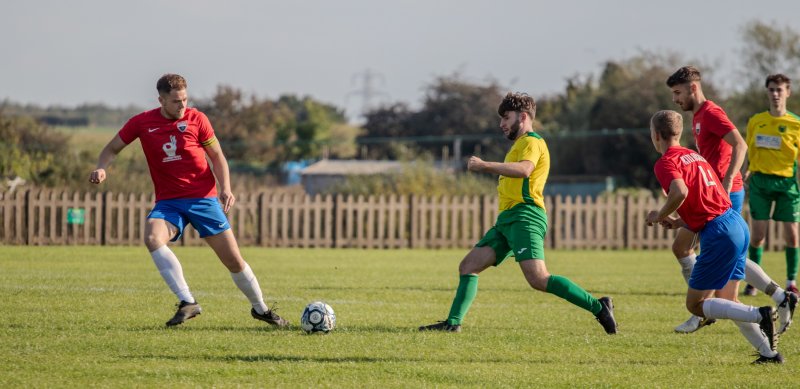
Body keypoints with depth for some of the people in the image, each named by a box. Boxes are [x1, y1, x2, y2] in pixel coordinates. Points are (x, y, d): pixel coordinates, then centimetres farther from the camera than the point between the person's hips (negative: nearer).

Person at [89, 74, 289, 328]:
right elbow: (113, 148, 10)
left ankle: (261, 309, 24)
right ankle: (188, 302, -28)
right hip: (168, 202, 1)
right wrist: (101, 168, -11)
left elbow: (217, 157, 5)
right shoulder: (142, 123, -2)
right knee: (152, 238, -31)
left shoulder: (196, 119, -3)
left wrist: (226, 189, -11)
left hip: (203, 198, -1)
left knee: (234, 260, -1)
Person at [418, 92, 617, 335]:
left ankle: (598, 307, -19)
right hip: (507, 219, 10)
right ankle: (453, 322, 2)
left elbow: (523, 169, -25)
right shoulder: (520, 144, 28)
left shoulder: (532, 142, -4)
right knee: (468, 266, 4)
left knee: (538, 279, -22)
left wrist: (485, 166, -27)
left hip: (524, 217, -10)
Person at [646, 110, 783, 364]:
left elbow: (680, 192, -25)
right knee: (727, 301, 18)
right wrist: (680, 222, 24)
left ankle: (760, 316, -15)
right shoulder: (694, 156, 22)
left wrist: (659, 216, -8)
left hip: (719, 234, -9)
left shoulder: (666, 163, -5)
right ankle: (769, 352, 9)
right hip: (738, 226, 9)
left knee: (695, 305, 0)